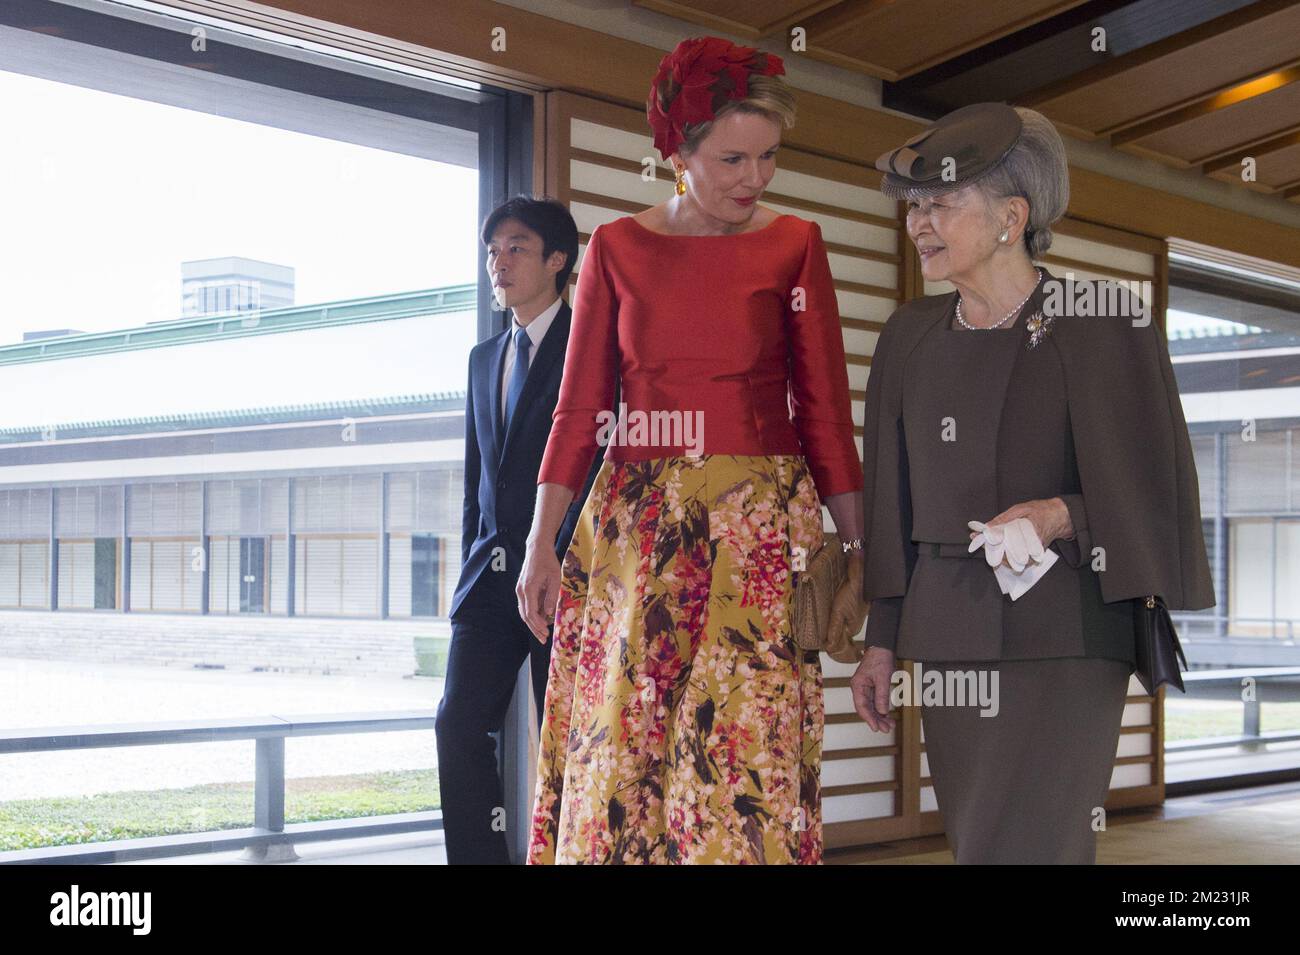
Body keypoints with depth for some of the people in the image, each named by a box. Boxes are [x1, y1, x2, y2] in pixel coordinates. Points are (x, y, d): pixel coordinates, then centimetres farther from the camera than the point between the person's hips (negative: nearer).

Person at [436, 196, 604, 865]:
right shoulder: (484, 358, 19)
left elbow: (602, 460, -10)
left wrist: (561, 562, -16)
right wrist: (472, 564, 13)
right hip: (490, 576, 6)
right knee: (460, 726, -1)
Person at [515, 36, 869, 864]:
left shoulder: (795, 245, 3)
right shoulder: (617, 248, 6)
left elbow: (826, 408, 4)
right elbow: (580, 405, 7)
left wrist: (858, 553, 1)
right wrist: (540, 545, 2)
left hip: (759, 529, -1)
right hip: (635, 526, 1)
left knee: (745, 750, -5)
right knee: (618, 753, 1)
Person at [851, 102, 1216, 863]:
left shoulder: (1103, 328, -6)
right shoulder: (912, 337, 9)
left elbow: (1148, 490, -3)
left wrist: (1061, 516, -21)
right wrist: (882, 641, 13)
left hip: (1062, 637, -5)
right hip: (950, 637, 6)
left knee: (1022, 844, -11)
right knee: (974, 838, 9)